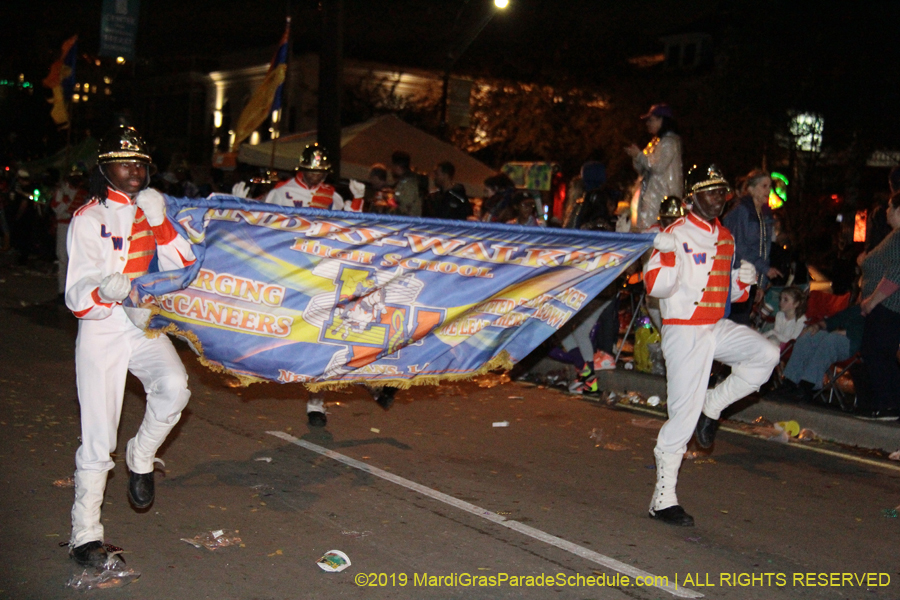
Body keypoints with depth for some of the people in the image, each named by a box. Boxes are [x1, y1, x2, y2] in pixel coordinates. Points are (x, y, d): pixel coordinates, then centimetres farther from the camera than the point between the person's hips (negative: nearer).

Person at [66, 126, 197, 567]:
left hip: (146, 327, 4)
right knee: (98, 436, -3)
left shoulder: (151, 211, 8)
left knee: (174, 387, -25)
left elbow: (184, 266, -4)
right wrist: (105, 291, -34)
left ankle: (141, 459, 4)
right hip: (101, 332, -3)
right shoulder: (88, 220, -7)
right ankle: (85, 534, 10)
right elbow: (77, 298, -13)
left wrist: (159, 223, -15)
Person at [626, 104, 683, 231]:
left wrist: (639, 155, -10)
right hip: (650, 194, 9)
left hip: (662, 195, -9)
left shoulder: (669, 142, -7)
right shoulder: (655, 142, 21)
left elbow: (659, 166, -18)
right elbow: (643, 170, 21)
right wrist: (635, 158, 2)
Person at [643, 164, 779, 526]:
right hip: (684, 332, -7)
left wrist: (743, 281, 1)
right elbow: (656, 287, -19)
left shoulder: (725, 237, 13)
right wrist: (666, 253, -34)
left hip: (718, 328, 7)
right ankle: (663, 500, 4)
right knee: (683, 414, -6)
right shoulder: (676, 234, -10)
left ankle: (712, 406, 6)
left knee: (766, 355, -13)